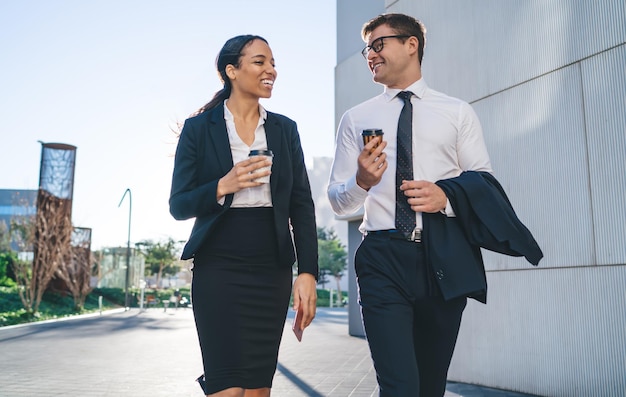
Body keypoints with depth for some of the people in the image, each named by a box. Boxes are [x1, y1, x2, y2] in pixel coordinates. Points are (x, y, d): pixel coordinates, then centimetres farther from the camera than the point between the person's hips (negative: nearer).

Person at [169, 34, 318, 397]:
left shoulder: (285, 129, 9)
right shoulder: (199, 128, 1)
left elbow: (302, 205, 5)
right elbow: (179, 205, 0)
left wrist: (307, 273, -5)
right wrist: (223, 187, -19)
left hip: (272, 271, 3)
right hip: (218, 269, -3)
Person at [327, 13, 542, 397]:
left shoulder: (458, 112, 11)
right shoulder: (356, 119, 12)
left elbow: (483, 178, 7)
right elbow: (338, 200, 11)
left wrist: (447, 195, -14)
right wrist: (362, 182, -11)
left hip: (444, 258, 1)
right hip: (382, 258, 0)